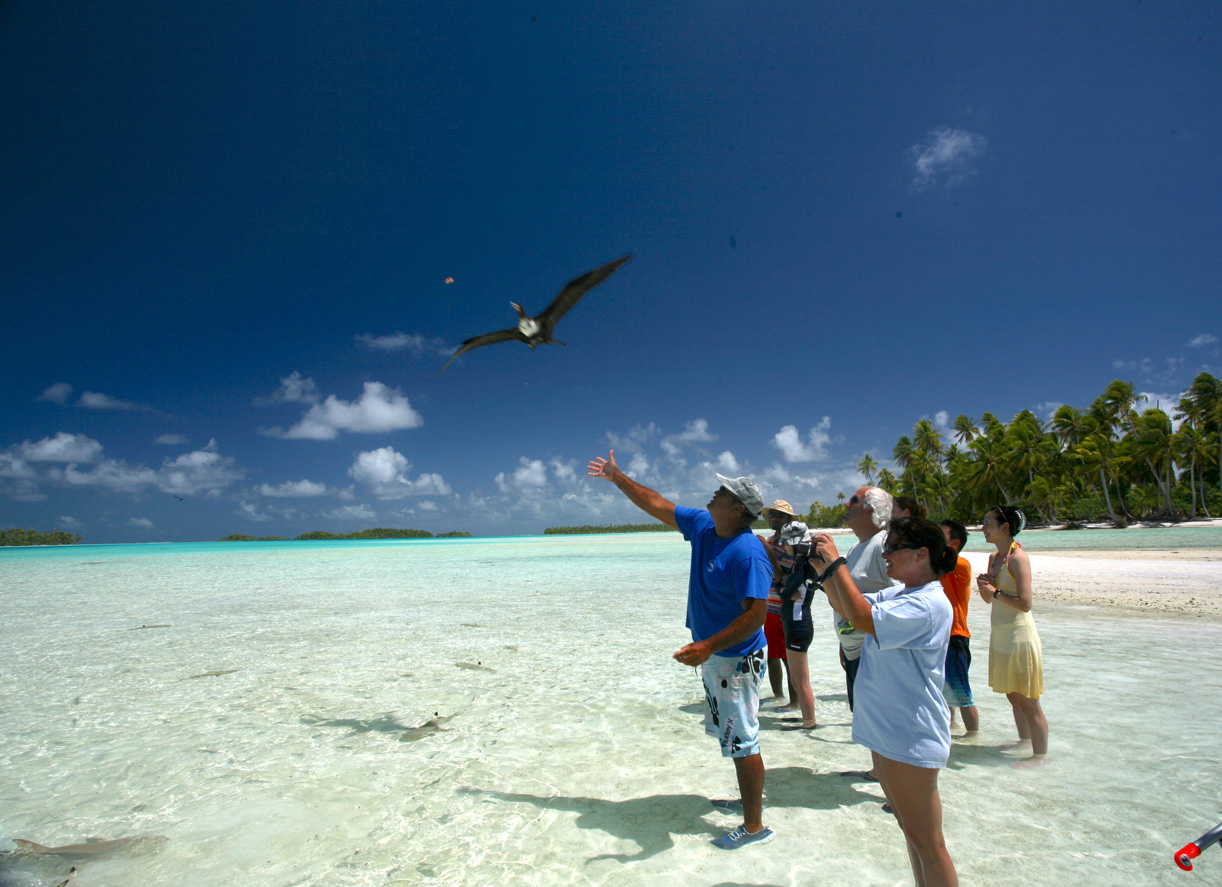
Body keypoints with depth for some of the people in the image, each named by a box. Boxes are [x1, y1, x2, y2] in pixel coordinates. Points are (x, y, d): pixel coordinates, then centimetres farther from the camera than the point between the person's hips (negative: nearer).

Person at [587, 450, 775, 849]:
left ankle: (754, 826, 16)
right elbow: (658, 505, 9)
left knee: (741, 740, 1)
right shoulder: (703, 527, 0)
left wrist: (707, 647, -35)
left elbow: (757, 612, -29)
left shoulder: (748, 553, -25)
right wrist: (617, 477, 12)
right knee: (734, 734, 23)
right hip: (714, 655, 9)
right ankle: (752, 796, 42)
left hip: (735, 659, -9)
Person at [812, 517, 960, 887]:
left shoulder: (929, 604, -23)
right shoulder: (899, 594, 8)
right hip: (888, 730, 10)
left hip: (911, 738, -10)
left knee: (925, 842, 6)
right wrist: (825, 571, -3)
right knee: (910, 831, 23)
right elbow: (847, 606, 12)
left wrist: (836, 563, -25)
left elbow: (861, 617, -33)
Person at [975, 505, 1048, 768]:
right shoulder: (994, 557, 10)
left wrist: (995, 592, -15)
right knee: (1013, 695, 19)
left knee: (1027, 701, 0)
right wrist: (984, 587, -2)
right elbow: (989, 599, 18)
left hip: (1020, 636, -9)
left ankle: (1040, 755, 12)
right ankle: (1025, 740, 34)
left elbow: (1025, 603, -22)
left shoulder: (1018, 557, -16)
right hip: (1000, 635, 9)